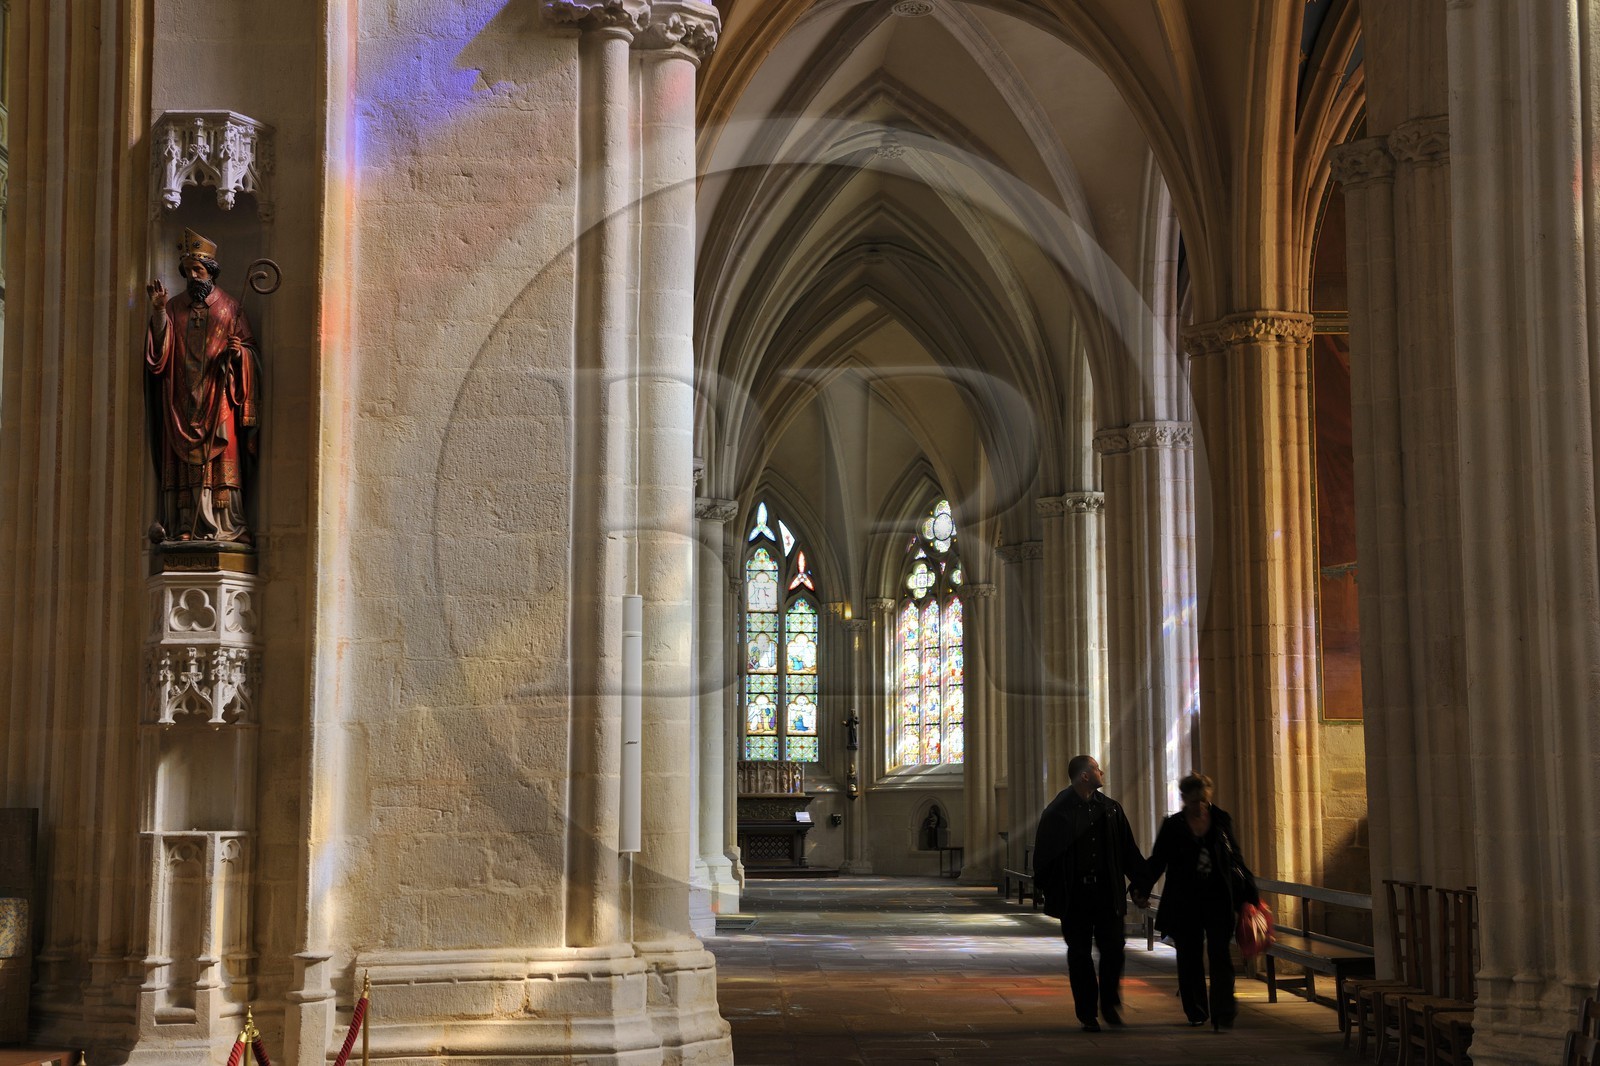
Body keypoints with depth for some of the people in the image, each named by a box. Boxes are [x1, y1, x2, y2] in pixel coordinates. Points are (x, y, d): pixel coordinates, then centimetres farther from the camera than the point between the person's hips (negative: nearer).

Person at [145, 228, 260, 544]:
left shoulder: (229, 308, 11)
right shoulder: (174, 308, 15)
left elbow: (250, 348, 9)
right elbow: (161, 347, 1)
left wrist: (239, 352, -14)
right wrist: (158, 310, -12)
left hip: (217, 398, -2)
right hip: (182, 401, 2)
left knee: (219, 460, -9)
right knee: (184, 463, -5)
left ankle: (223, 526, -12)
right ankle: (185, 527, -8)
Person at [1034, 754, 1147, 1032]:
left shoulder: (1111, 809, 8)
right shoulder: (1058, 812, -4)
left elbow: (1128, 850, 11)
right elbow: (1044, 853, -2)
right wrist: (1045, 888, -7)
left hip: (1107, 892, 3)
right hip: (1074, 894, -3)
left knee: (1113, 949, -2)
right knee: (1079, 953, 4)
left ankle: (1110, 1004, 18)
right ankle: (1087, 1014, 12)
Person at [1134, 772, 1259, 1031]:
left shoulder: (1222, 820, 5)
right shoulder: (1172, 826, 0)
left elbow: (1235, 858, 13)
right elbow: (1157, 861, 0)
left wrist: (1249, 891, 11)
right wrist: (1142, 888, -13)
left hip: (1219, 898, 0)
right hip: (1185, 901, 0)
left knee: (1220, 956, -7)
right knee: (1189, 958, 6)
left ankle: (1223, 1014, -9)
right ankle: (1196, 1013, 18)